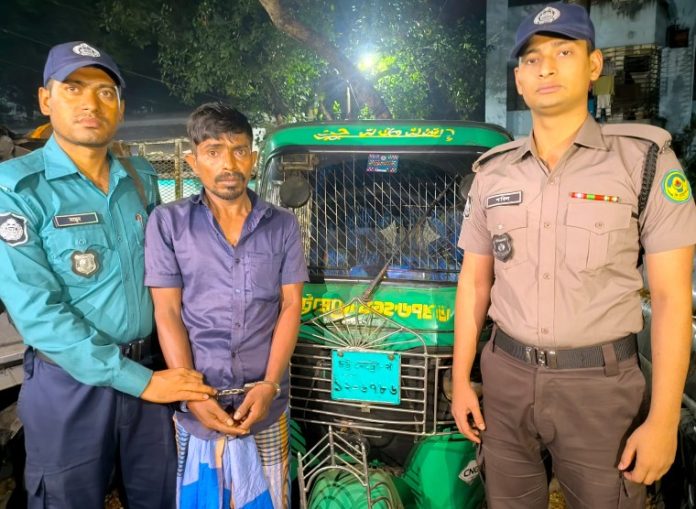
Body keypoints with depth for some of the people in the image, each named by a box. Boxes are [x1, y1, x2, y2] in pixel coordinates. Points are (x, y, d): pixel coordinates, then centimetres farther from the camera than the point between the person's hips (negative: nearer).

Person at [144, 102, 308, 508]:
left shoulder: (283, 225, 4)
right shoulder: (168, 222, -1)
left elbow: (291, 306, 1)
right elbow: (167, 313, -3)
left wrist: (269, 384, -10)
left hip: (264, 395, 1)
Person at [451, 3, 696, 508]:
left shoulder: (645, 160, -6)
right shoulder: (493, 173, 3)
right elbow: (474, 282, 8)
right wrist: (460, 381, 6)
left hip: (599, 383, -3)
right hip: (506, 375, 3)